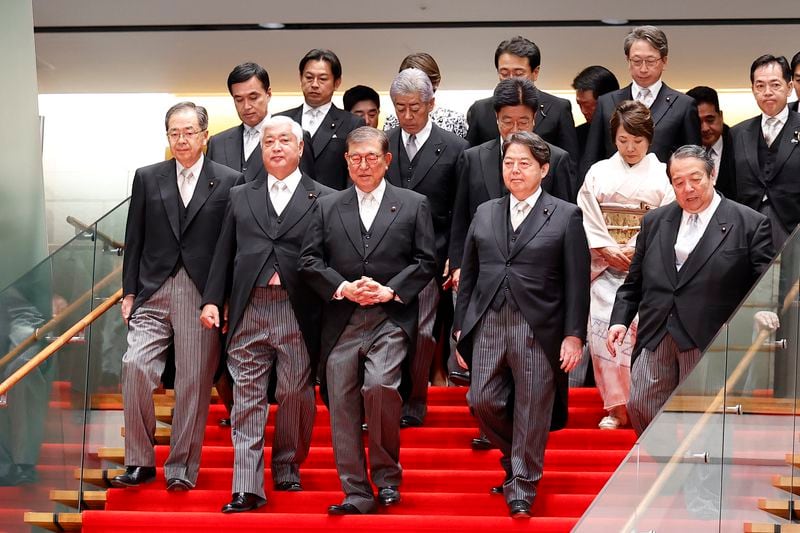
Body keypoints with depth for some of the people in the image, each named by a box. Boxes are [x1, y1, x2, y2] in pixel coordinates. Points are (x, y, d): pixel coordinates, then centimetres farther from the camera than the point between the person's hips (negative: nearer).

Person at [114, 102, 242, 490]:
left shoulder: (229, 182, 3)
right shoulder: (147, 178, 10)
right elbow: (134, 240, 12)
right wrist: (129, 292, 6)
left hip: (203, 297, -2)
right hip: (154, 293, 2)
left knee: (194, 382, 0)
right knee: (135, 366, -14)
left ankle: (181, 468, 9)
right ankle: (140, 462, -4)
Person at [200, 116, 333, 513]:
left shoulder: (322, 199, 5)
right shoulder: (240, 197, 15)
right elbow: (224, 253, 13)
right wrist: (212, 299, 3)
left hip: (297, 312, -2)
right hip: (248, 308, 2)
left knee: (295, 394, 4)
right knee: (247, 397, -1)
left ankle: (287, 469, 23)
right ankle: (247, 487, -2)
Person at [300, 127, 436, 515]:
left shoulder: (413, 205, 9)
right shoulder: (328, 207, 14)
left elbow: (425, 261, 4)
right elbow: (309, 261, 8)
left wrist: (390, 291, -9)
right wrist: (343, 288, -8)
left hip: (390, 318, -3)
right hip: (341, 321, 3)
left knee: (379, 386, -23)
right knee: (342, 405, -1)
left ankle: (386, 475, -4)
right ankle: (356, 494, 6)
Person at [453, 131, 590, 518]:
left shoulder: (565, 217, 2)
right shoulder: (484, 214, 14)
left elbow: (577, 282, -1)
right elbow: (468, 275, 15)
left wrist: (574, 336, -7)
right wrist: (461, 326, 10)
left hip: (538, 329, -3)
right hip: (488, 325, 3)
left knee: (531, 412, 0)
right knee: (483, 401, -2)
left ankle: (521, 488, 11)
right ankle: (516, 460, 25)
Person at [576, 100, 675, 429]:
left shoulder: (661, 175, 4)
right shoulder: (598, 172, 9)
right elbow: (587, 218, 4)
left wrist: (636, 251, -11)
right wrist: (608, 250, -8)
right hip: (605, 268, 2)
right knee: (602, 329, -8)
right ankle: (617, 408, -1)